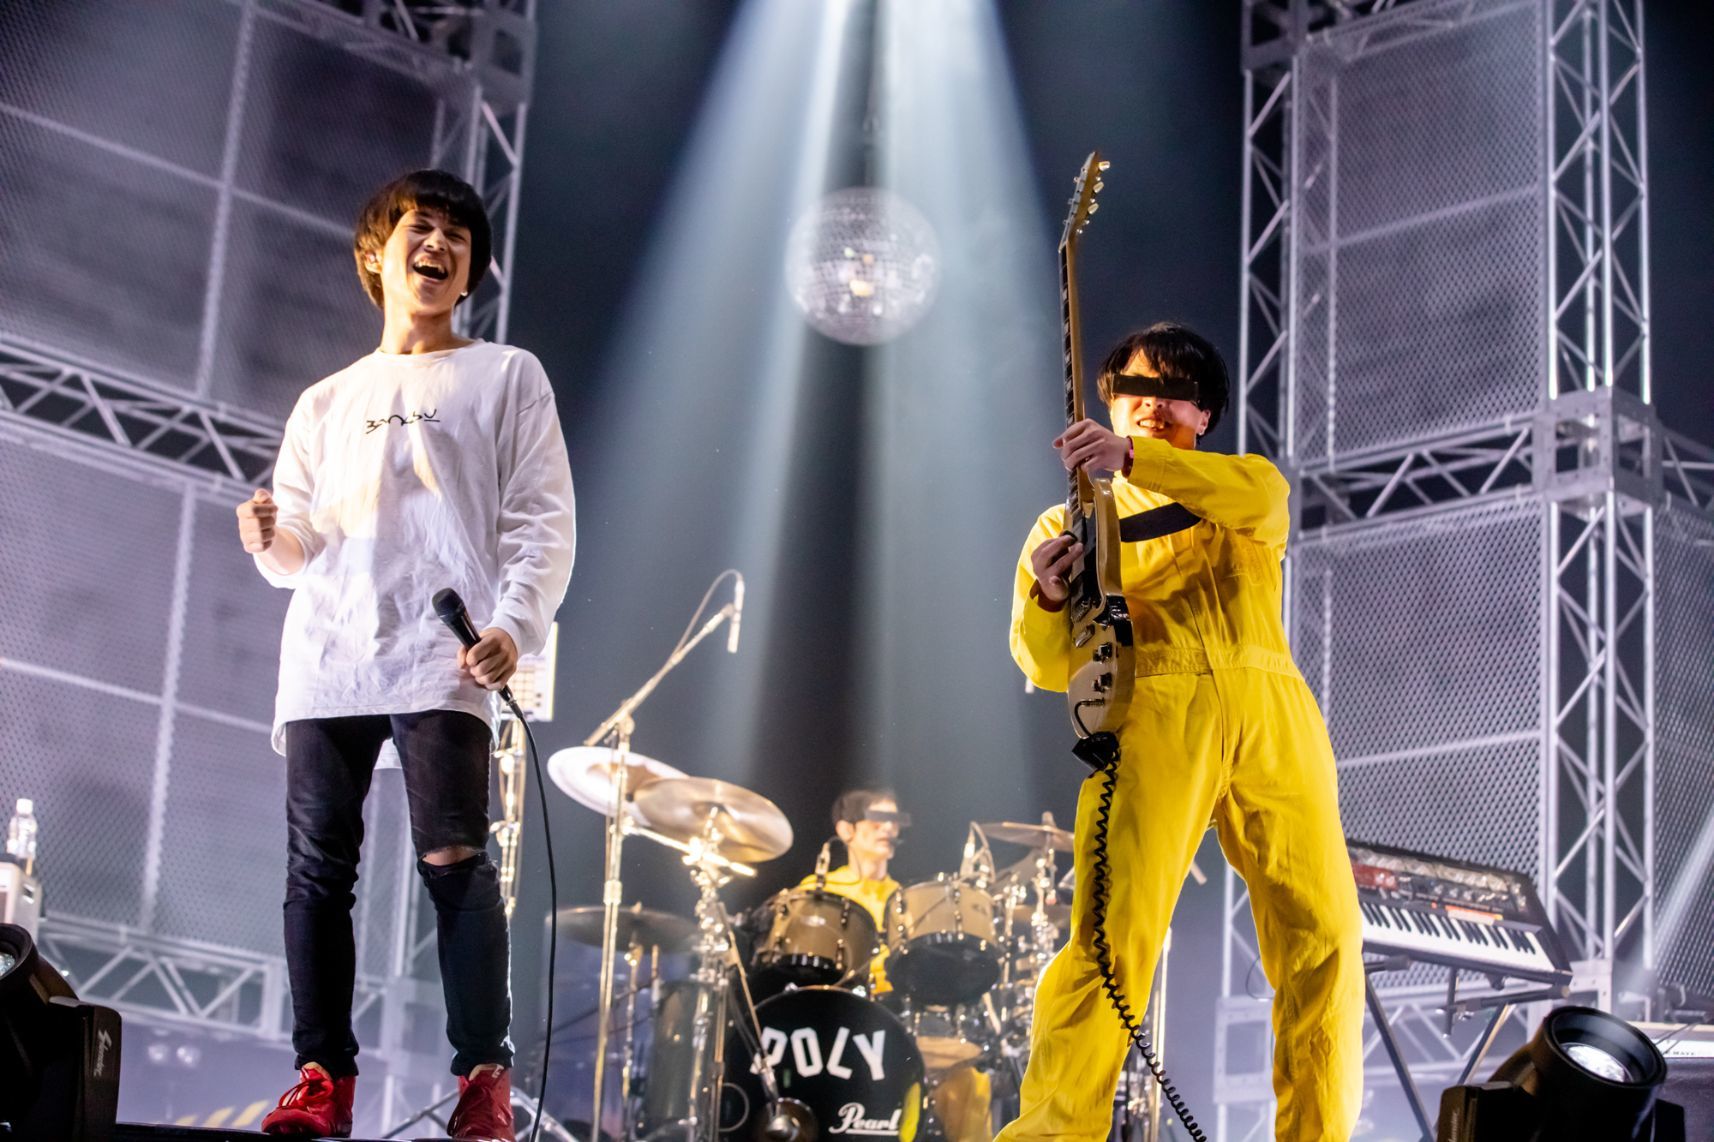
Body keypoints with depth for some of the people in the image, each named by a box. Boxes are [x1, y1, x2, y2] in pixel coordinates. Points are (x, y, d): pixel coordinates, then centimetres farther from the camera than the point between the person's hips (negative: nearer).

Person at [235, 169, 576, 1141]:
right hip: (324, 660, 4)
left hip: (442, 662, -4)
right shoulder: (326, 404, 25)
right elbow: (301, 553, 21)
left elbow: (542, 523, 4)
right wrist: (271, 539, -3)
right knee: (318, 867, -2)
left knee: (454, 861, -14)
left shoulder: (507, 377, 14)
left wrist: (514, 627, -13)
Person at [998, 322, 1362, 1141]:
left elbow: (1260, 494, -6)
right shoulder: (1075, 522, 21)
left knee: (1323, 934, -7)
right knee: (1113, 935, -15)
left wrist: (1133, 458, -21)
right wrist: (1047, 598, -13)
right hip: (1154, 715, -2)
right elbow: (1049, 665, 11)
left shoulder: (1241, 492, 23)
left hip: (1272, 712, 2)